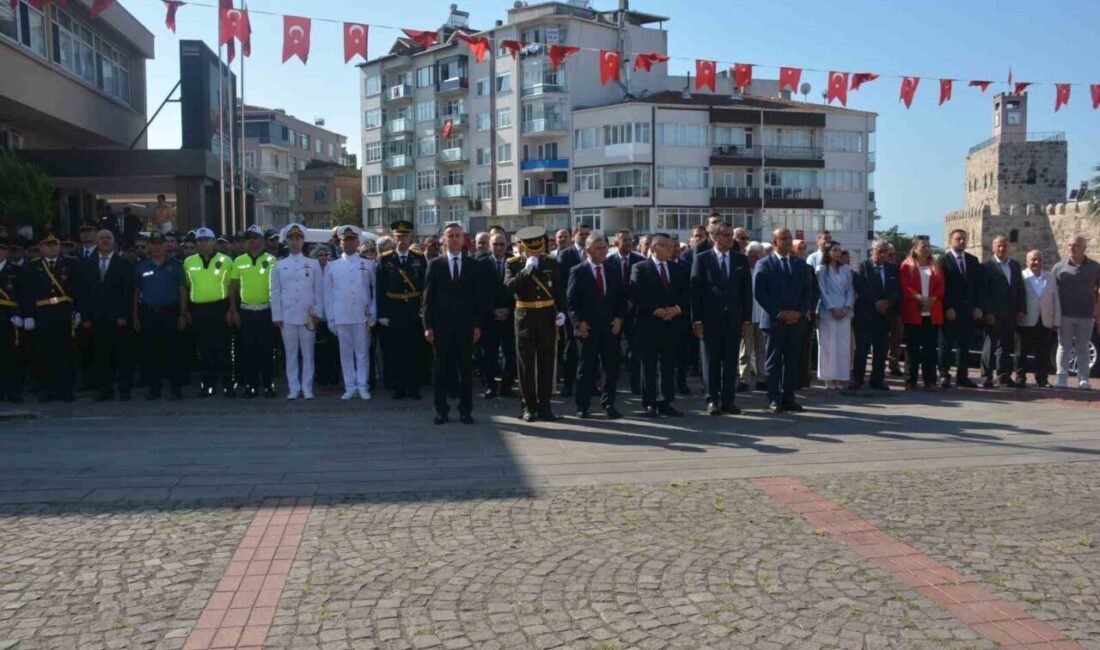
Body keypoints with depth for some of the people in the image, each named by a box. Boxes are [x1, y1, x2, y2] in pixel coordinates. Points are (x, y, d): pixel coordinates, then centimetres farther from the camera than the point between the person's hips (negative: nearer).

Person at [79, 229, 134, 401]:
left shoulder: (124, 263, 3)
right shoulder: (87, 265, 12)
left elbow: (128, 292, -2)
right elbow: (83, 293, 10)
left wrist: (124, 315, -10)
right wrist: (85, 317, 2)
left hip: (118, 319, -3)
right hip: (96, 319, 3)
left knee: (122, 355, -1)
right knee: (100, 356, 3)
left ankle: (124, 389, 4)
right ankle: (105, 390, 10)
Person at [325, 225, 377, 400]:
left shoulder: (368, 265, 6)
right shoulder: (332, 266, 8)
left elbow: (375, 290, 6)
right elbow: (328, 293, 8)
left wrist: (373, 315, -1)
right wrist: (330, 318, 3)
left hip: (363, 316, -1)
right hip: (341, 317, 1)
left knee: (363, 353, 2)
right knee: (346, 353, 5)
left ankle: (362, 386, 8)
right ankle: (350, 387, 11)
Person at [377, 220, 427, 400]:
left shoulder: (420, 259, 6)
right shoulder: (385, 260, 4)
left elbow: (426, 287, 4)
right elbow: (380, 289, 0)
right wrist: (382, 314, -6)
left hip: (414, 314, 0)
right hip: (392, 314, 0)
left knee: (415, 352, 3)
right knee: (394, 353, 3)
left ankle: (414, 387, 12)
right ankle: (398, 387, 13)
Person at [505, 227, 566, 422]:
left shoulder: (551, 262, 4)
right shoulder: (513, 264, -1)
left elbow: (559, 290, 6)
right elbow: (509, 286, -18)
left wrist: (561, 311, -7)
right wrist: (527, 269, -24)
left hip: (547, 316, 2)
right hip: (525, 318, -1)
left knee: (546, 362, 5)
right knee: (526, 363, 2)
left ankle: (544, 405, 14)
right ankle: (529, 406, 11)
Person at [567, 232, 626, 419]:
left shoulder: (614, 270, 10)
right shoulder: (578, 272, -1)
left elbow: (622, 297, 12)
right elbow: (571, 300, -3)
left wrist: (619, 317, -2)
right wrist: (578, 322, -12)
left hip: (611, 326, 3)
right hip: (587, 328, -3)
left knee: (612, 367, 3)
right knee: (587, 368, 4)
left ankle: (608, 404, 13)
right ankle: (582, 406, 13)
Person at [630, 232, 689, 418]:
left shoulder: (677, 269, 14)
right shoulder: (640, 268, -1)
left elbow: (686, 293, 11)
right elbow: (636, 296, -9)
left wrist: (677, 308, -7)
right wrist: (655, 310, -15)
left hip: (672, 323, 5)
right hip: (648, 324, -4)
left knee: (669, 365, 7)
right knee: (649, 365, 1)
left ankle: (666, 402, 13)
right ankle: (650, 404, 7)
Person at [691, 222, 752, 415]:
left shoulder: (741, 260, 9)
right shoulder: (702, 259, 1)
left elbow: (747, 291, 8)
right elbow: (695, 290, -2)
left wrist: (746, 319, 3)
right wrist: (696, 319, -7)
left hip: (734, 318, 2)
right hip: (710, 318, -2)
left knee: (731, 362, 5)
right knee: (711, 361, 3)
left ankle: (729, 400, 12)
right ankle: (713, 400, 11)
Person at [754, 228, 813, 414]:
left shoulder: (800, 264, 13)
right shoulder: (764, 264, 1)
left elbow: (807, 291, 11)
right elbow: (759, 293, -6)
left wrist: (800, 312, -5)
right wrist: (778, 313, -12)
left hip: (796, 320, 4)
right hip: (773, 320, -4)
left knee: (792, 361, 5)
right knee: (773, 361, -1)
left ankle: (788, 398, 12)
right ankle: (774, 400, 4)